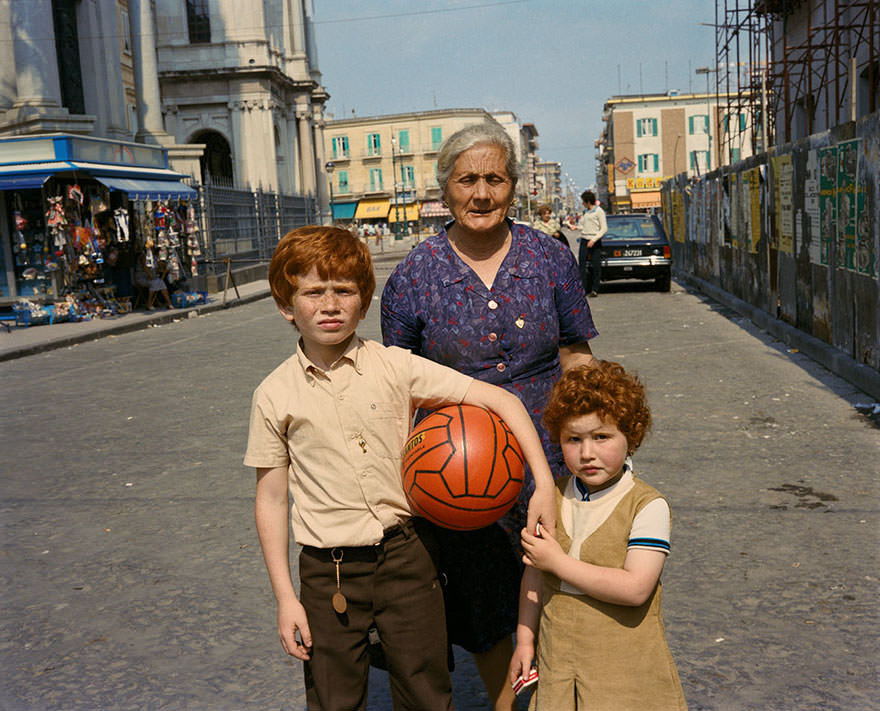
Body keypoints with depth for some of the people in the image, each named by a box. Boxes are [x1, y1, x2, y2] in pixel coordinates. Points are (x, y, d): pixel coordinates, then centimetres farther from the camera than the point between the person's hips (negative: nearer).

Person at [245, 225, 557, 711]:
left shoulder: (395, 367, -6)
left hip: (404, 556, 0)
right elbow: (271, 499, 1)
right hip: (328, 573, 0)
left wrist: (544, 484, -13)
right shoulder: (275, 396, -4)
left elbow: (499, 399, -6)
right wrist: (285, 597, -1)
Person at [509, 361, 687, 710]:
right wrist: (525, 639, 9)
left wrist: (559, 562, -21)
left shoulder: (648, 505, -15)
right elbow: (535, 573, 10)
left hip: (626, 668, -4)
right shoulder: (551, 497, 2)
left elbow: (635, 588, -24)